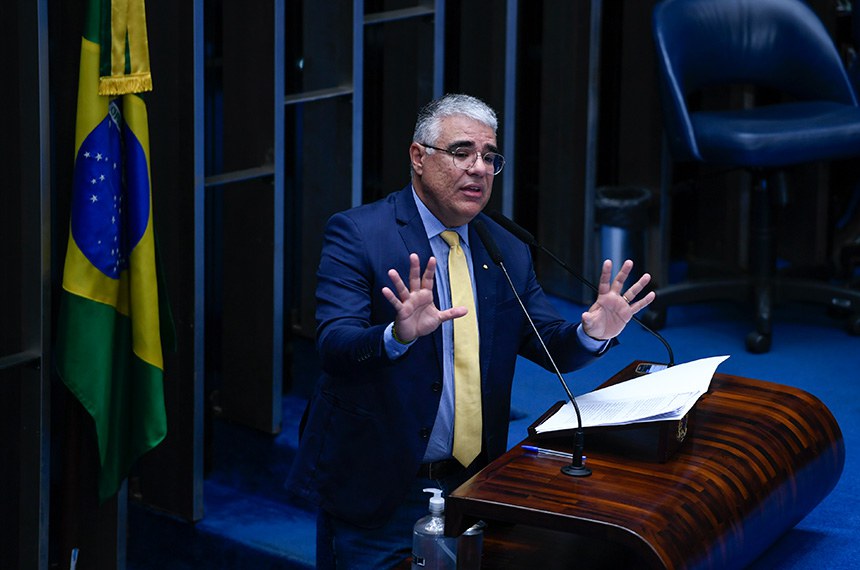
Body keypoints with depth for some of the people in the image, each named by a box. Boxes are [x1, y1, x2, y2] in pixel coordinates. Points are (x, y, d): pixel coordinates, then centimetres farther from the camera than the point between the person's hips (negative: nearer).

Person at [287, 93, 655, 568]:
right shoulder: (357, 234, -10)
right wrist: (399, 335, -41)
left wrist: (592, 333, -14)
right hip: (375, 491, -5)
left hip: (471, 487, 5)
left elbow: (551, 346, 9)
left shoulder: (508, 252, 8)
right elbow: (333, 347, -21)